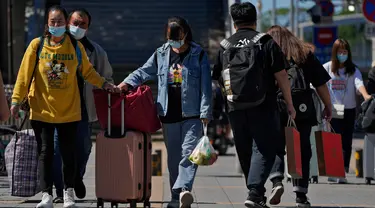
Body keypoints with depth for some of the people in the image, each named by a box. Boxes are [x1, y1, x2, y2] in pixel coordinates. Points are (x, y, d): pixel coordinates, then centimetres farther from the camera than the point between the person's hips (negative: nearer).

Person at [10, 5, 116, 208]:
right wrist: (16, 100, -3)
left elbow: (87, 71, 13)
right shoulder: (37, 45, -2)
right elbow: (24, 74, -1)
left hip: (69, 110, 1)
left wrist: (103, 84, 1)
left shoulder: (76, 46, 2)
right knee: (45, 152, -1)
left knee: (68, 152, 4)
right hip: (41, 109, -1)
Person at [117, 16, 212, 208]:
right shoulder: (160, 55, 9)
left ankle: (183, 188, -30)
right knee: (173, 156, 8)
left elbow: (205, 86, -2)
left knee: (189, 152, -17)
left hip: (191, 115, -4)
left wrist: (205, 112, -8)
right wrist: (127, 83, -6)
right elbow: (143, 72, 13)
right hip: (169, 115, 4)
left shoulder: (198, 55, 0)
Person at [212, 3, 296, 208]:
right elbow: (281, 75, -4)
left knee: (245, 153, 14)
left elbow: (218, 78, 13)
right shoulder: (267, 43, -1)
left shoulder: (224, 47, 8)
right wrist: (290, 104, 2)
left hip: (235, 108, 4)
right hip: (263, 107, -3)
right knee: (263, 150, -4)